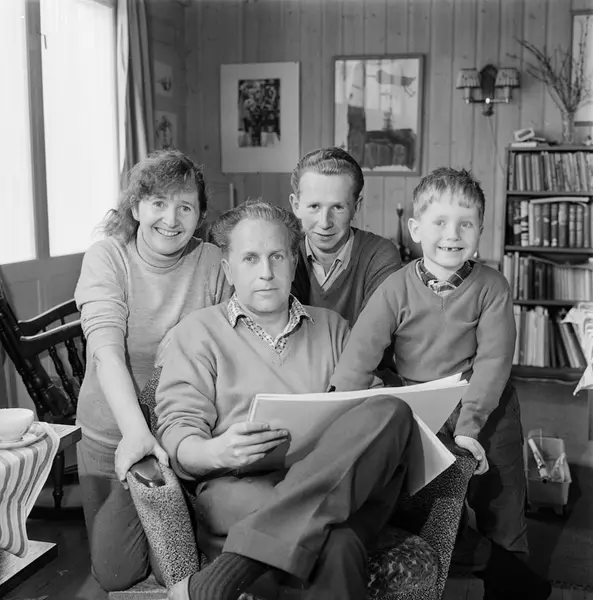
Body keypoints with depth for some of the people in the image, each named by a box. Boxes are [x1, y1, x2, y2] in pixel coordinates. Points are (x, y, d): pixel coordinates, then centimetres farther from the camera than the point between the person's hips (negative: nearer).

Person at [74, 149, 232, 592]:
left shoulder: (214, 264, -7)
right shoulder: (106, 258, -9)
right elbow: (107, 352, -22)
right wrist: (136, 431, -36)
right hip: (112, 439, 1)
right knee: (114, 573, 10)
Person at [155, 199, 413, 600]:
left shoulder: (332, 327, 24)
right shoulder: (198, 332, 13)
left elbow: (370, 403, 20)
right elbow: (177, 434, 3)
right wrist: (217, 452, -21)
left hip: (334, 488, 6)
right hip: (240, 490, -5)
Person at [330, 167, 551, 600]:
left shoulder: (492, 287, -12)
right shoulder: (397, 289, -13)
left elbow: (493, 361, -16)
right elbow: (358, 359, -16)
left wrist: (468, 426, -23)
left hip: (485, 407, 0)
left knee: (502, 496, 14)